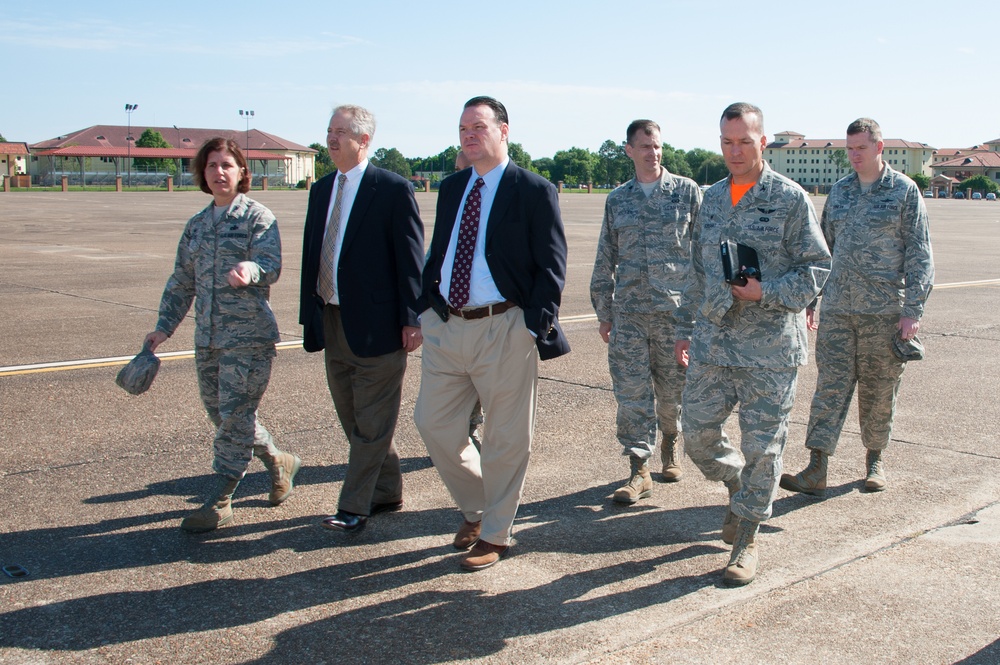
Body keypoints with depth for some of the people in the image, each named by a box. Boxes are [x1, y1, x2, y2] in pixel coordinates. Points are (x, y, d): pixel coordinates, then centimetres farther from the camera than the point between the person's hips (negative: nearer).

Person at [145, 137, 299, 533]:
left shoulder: (258, 217, -4)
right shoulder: (197, 225, 15)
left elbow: (271, 263, -19)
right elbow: (182, 282, 19)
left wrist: (250, 270, -41)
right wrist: (164, 327, 13)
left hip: (248, 336, -7)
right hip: (207, 337, 7)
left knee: (234, 415, -5)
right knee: (220, 413, 13)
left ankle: (220, 500, 5)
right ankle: (279, 463, 33)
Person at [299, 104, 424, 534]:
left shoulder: (393, 189, -8)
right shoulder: (322, 190, 13)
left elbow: (411, 258, -10)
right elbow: (312, 254, 15)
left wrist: (411, 319, -13)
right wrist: (309, 315, 11)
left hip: (376, 325, -8)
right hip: (333, 322, 8)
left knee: (372, 422, 1)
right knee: (353, 419, 15)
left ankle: (355, 507, 7)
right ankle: (387, 493, 29)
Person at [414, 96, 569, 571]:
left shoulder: (534, 191, -5)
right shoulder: (450, 188, 13)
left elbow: (551, 268, -7)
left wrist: (537, 329, -15)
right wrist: (425, 308, 9)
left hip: (503, 328, -6)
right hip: (445, 325, 6)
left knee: (506, 438, 5)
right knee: (434, 424, 10)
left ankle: (495, 534, 22)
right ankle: (474, 507, 33)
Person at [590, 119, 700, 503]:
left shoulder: (687, 191, 3)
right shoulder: (617, 200, 11)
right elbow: (605, 260, 14)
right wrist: (603, 312, 12)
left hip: (676, 309, -2)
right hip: (628, 313, 2)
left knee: (672, 389, 9)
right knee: (631, 393, -2)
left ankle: (670, 443, 36)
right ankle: (639, 473, 4)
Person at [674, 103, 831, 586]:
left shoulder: (790, 198, -3)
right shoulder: (711, 199, 13)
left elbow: (817, 267, -4)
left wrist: (766, 292, -17)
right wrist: (686, 328, 17)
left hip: (770, 346, -5)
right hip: (713, 342, 5)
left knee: (762, 445, 2)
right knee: (697, 432, 6)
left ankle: (746, 539, 17)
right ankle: (738, 487, 36)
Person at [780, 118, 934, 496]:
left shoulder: (904, 191, -1)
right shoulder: (839, 191, 12)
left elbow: (919, 255, -4)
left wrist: (913, 310, -11)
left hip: (885, 311, -3)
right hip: (837, 309, 3)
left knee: (878, 393, 8)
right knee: (830, 387, -3)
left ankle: (874, 459, 26)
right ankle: (816, 471, -5)